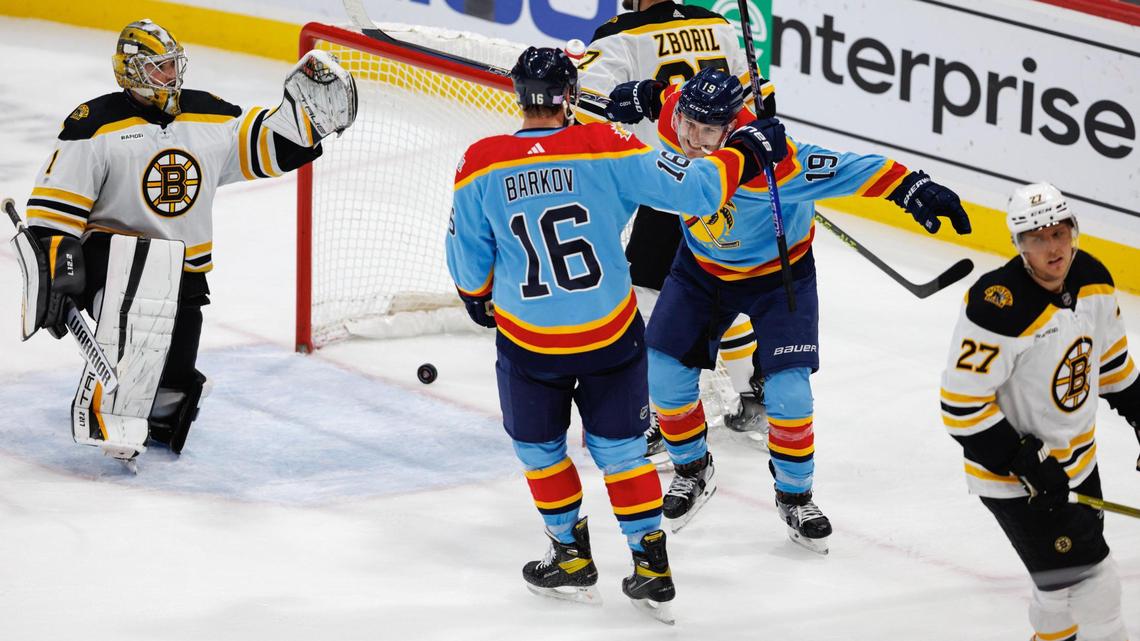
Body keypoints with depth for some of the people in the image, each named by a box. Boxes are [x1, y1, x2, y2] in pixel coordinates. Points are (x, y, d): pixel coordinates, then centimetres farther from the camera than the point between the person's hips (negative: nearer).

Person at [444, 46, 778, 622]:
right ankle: (652, 572, 16)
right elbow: (687, 187, -13)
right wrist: (740, 157, 5)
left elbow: (468, 258, 0)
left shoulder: (481, 166, -10)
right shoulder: (606, 148, -13)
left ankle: (572, 557, 29)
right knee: (620, 449, 16)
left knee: (538, 447, 23)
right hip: (612, 336, 1)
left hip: (529, 344, -1)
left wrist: (476, 296, 21)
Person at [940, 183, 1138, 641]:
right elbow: (962, 406, -26)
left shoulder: (1092, 278, -6)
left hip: (1077, 462, 8)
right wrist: (1025, 462, -25)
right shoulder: (998, 310, -31)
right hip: (1014, 479, -8)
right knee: (1086, 586, -8)